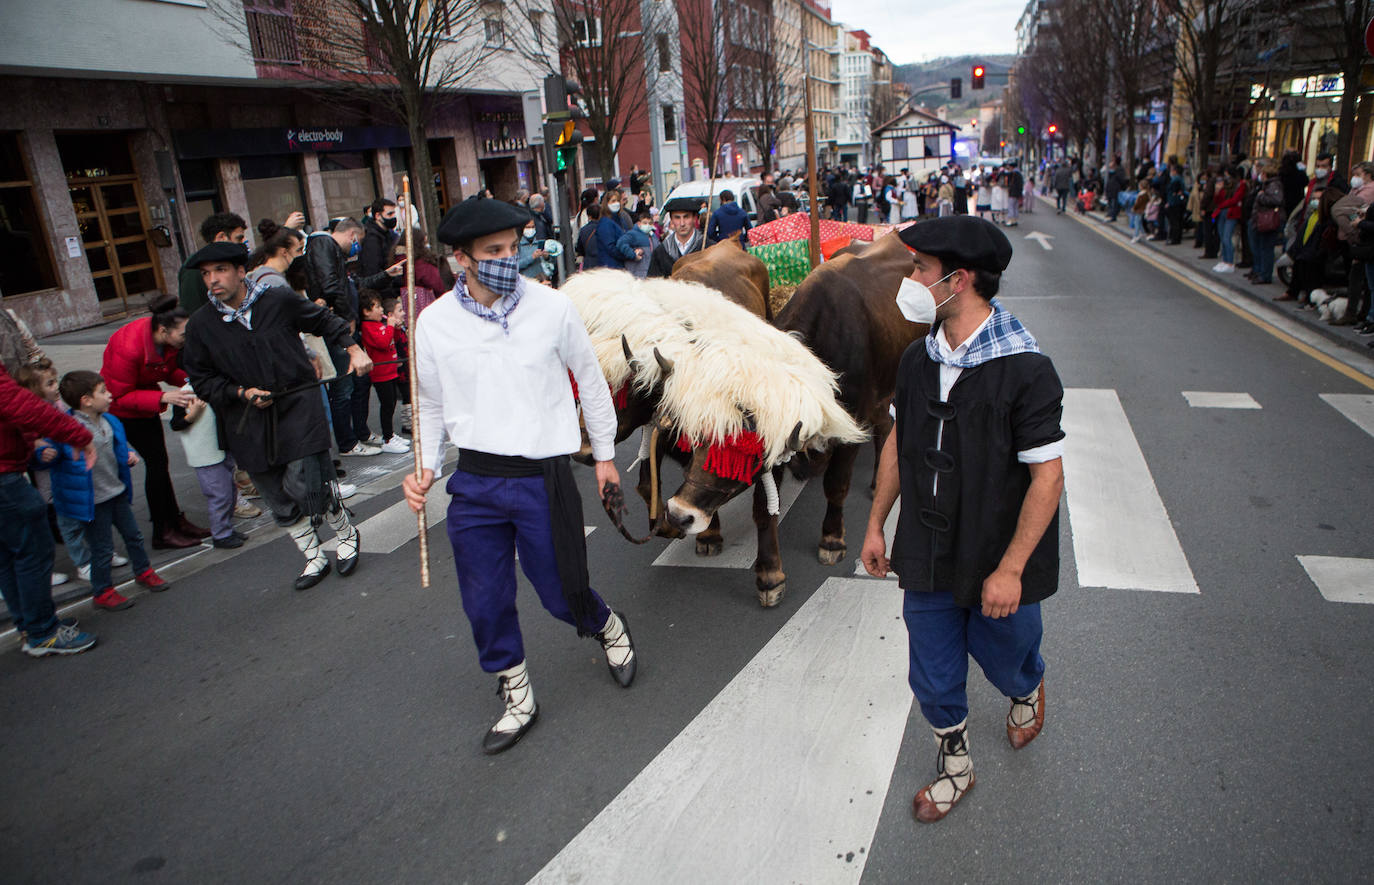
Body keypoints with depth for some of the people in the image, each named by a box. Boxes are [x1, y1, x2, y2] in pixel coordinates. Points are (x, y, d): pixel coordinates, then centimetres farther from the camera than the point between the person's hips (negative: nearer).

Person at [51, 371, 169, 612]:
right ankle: (103, 592, 23)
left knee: (133, 535, 21)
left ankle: (144, 571, 43)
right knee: (102, 549, 5)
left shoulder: (110, 422, 2)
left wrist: (129, 455, 1)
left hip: (118, 492, 7)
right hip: (93, 500, -7)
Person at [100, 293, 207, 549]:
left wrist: (187, 380, -18)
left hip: (145, 400, 7)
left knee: (158, 462, 10)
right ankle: (163, 533, 0)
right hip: (122, 410, -7)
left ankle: (174, 521, 18)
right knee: (157, 461, -9)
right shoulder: (128, 347, -34)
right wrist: (163, 397, -38)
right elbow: (121, 397, -27)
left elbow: (169, 370, 4)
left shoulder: (168, 340, -14)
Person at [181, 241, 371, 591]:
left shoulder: (279, 300, -3)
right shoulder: (200, 326, 0)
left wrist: (353, 348, 4)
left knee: (307, 486, -11)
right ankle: (314, 558, 28)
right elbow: (202, 380, 7)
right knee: (281, 502, 9)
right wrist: (242, 393, -8)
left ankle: (346, 534, 18)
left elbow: (325, 321, 13)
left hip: (297, 408, -3)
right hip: (249, 425, 3)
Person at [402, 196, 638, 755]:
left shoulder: (551, 307, -6)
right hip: (474, 483, 3)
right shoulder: (435, 322, -2)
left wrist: (604, 454, 12)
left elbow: (591, 381, 6)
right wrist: (425, 467, -2)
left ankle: (609, 629, 42)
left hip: (543, 478, -2)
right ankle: (516, 697, 33)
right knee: (484, 603, 9)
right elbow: (432, 405, 12)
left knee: (561, 593, 7)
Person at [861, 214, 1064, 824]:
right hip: (926, 559, 5)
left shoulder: (1024, 369, -20)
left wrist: (1010, 569, -20)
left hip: (998, 566, -4)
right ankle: (955, 767, 41)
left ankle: (1027, 691, 56)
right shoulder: (918, 360, -1)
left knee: (1005, 662, 20)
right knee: (933, 679, 14)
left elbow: (1047, 475, -19)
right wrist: (875, 525, 11)